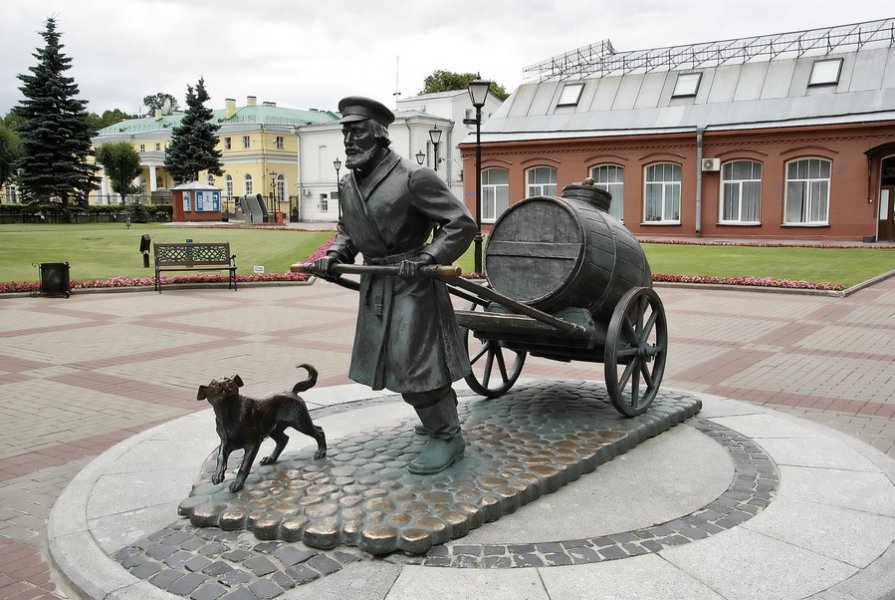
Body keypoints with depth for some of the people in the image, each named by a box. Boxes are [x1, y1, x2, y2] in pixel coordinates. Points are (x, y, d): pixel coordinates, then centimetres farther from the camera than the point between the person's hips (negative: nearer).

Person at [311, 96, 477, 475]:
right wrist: (334, 255, 4)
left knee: (415, 364, -6)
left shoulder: (413, 178, -17)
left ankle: (448, 437, 12)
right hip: (376, 286, 8)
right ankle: (441, 415, 39)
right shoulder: (348, 185, 7)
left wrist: (427, 258, -24)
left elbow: (462, 224, -15)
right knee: (394, 361, 18)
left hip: (412, 285, -8)